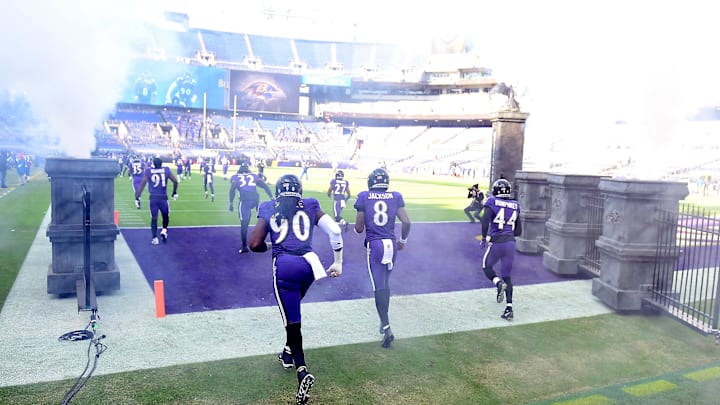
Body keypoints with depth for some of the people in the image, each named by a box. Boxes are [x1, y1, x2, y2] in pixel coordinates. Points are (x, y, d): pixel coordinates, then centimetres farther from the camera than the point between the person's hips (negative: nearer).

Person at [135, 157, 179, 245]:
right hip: (163, 197, -1)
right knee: (165, 215, 20)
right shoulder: (166, 170, 0)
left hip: (153, 198, 1)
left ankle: (155, 238, 5)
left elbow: (142, 183, -2)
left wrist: (137, 195, 3)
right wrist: (174, 193, 13)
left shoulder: (148, 171, 0)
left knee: (154, 218, 8)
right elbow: (175, 181, 0)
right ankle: (164, 230, -1)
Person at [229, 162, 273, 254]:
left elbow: (232, 189, 3)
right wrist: (271, 198, 12)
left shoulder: (235, 177, 19)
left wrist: (231, 203, 2)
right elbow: (265, 186, 15)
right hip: (255, 199, 2)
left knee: (244, 224, 4)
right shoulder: (255, 176, 25)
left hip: (244, 200, -2)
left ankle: (244, 247, 7)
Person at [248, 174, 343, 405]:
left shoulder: (268, 209, 9)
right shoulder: (310, 206, 12)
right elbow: (334, 230, 3)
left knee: (291, 319, 1)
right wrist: (338, 262, 12)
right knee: (292, 309, 29)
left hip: (284, 265, -3)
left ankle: (302, 371, -14)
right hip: (308, 263, 3)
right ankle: (289, 352, 41)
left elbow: (255, 244, 2)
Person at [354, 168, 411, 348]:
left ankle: (387, 328, -9)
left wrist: (359, 226, 23)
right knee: (385, 283, 20)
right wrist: (403, 240, 15)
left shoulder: (364, 197, 0)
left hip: (374, 245, -3)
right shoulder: (396, 197, 5)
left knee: (379, 287, -1)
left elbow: (359, 228, -1)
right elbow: (406, 222, -1)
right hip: (391, 245, 3)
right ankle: (384, 321, 28)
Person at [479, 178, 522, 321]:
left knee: (486, 267, 20)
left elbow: (485, 221, -19)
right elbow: (518, 231, 13)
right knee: (507, 276, 13)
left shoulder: (492, 202, -3)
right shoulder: (515, 206, 11)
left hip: (496, 243, -4)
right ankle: (509, 309, 3)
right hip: (511, 243, 4)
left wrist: (483, 238, -7)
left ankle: (499, 283, -11)